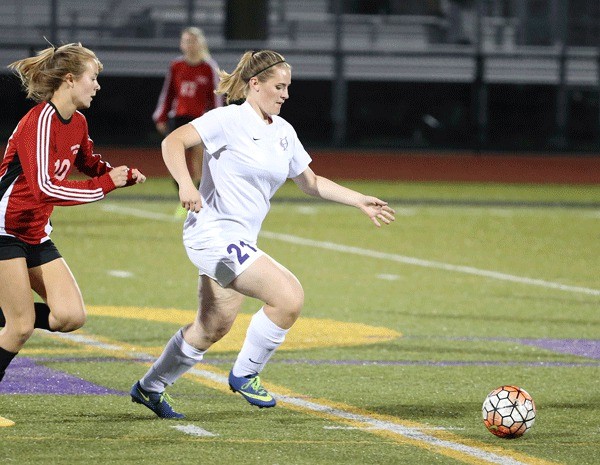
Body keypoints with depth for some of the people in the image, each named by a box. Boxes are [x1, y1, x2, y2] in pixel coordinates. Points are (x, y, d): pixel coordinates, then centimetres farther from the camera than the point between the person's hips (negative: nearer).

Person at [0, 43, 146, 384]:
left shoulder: (77, 123, 6)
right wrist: (105, 185, -22)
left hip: (36, 235, 8)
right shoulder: (40, 122, -20)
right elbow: (44, 187, -28)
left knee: (71, 316, -5)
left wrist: (123, 174, 5)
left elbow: (91, 165, 26)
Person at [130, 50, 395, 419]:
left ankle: (150, 388, 32)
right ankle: (245, 374, -3)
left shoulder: (284, 132, 12)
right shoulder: (230, 119, -11)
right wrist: (185, 184, -34)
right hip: (214, 232, -9)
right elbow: (173, 142, -18)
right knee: (289, 296, -20)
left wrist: (360, 201, 17)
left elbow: (311, 182, 23)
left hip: (242, 241, 9)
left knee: (212, 329, 15)